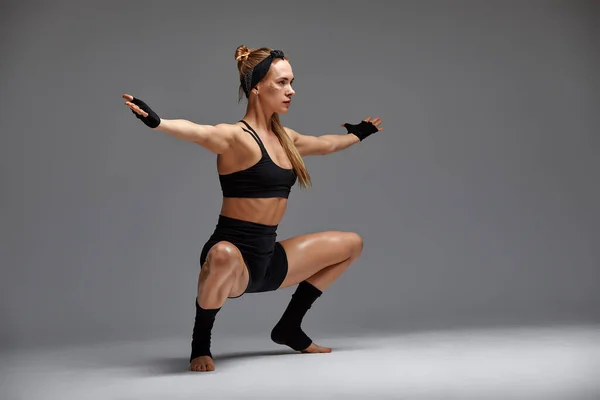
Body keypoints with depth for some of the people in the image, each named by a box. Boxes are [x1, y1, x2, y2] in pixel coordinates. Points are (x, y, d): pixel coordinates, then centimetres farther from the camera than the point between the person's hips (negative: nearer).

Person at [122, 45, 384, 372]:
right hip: (233, 256, -9)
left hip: (266, 259, 9)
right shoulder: (237, 137, -16)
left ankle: (289, 328, 23)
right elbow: (197, 132, -38)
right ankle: (200, 343, -13)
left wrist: (358, 134, 46)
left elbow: (326, 144, 31)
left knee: (351, 244, 19)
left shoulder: (285, 137, 10)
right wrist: (156, 121, -58)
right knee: (225, 257, -45)